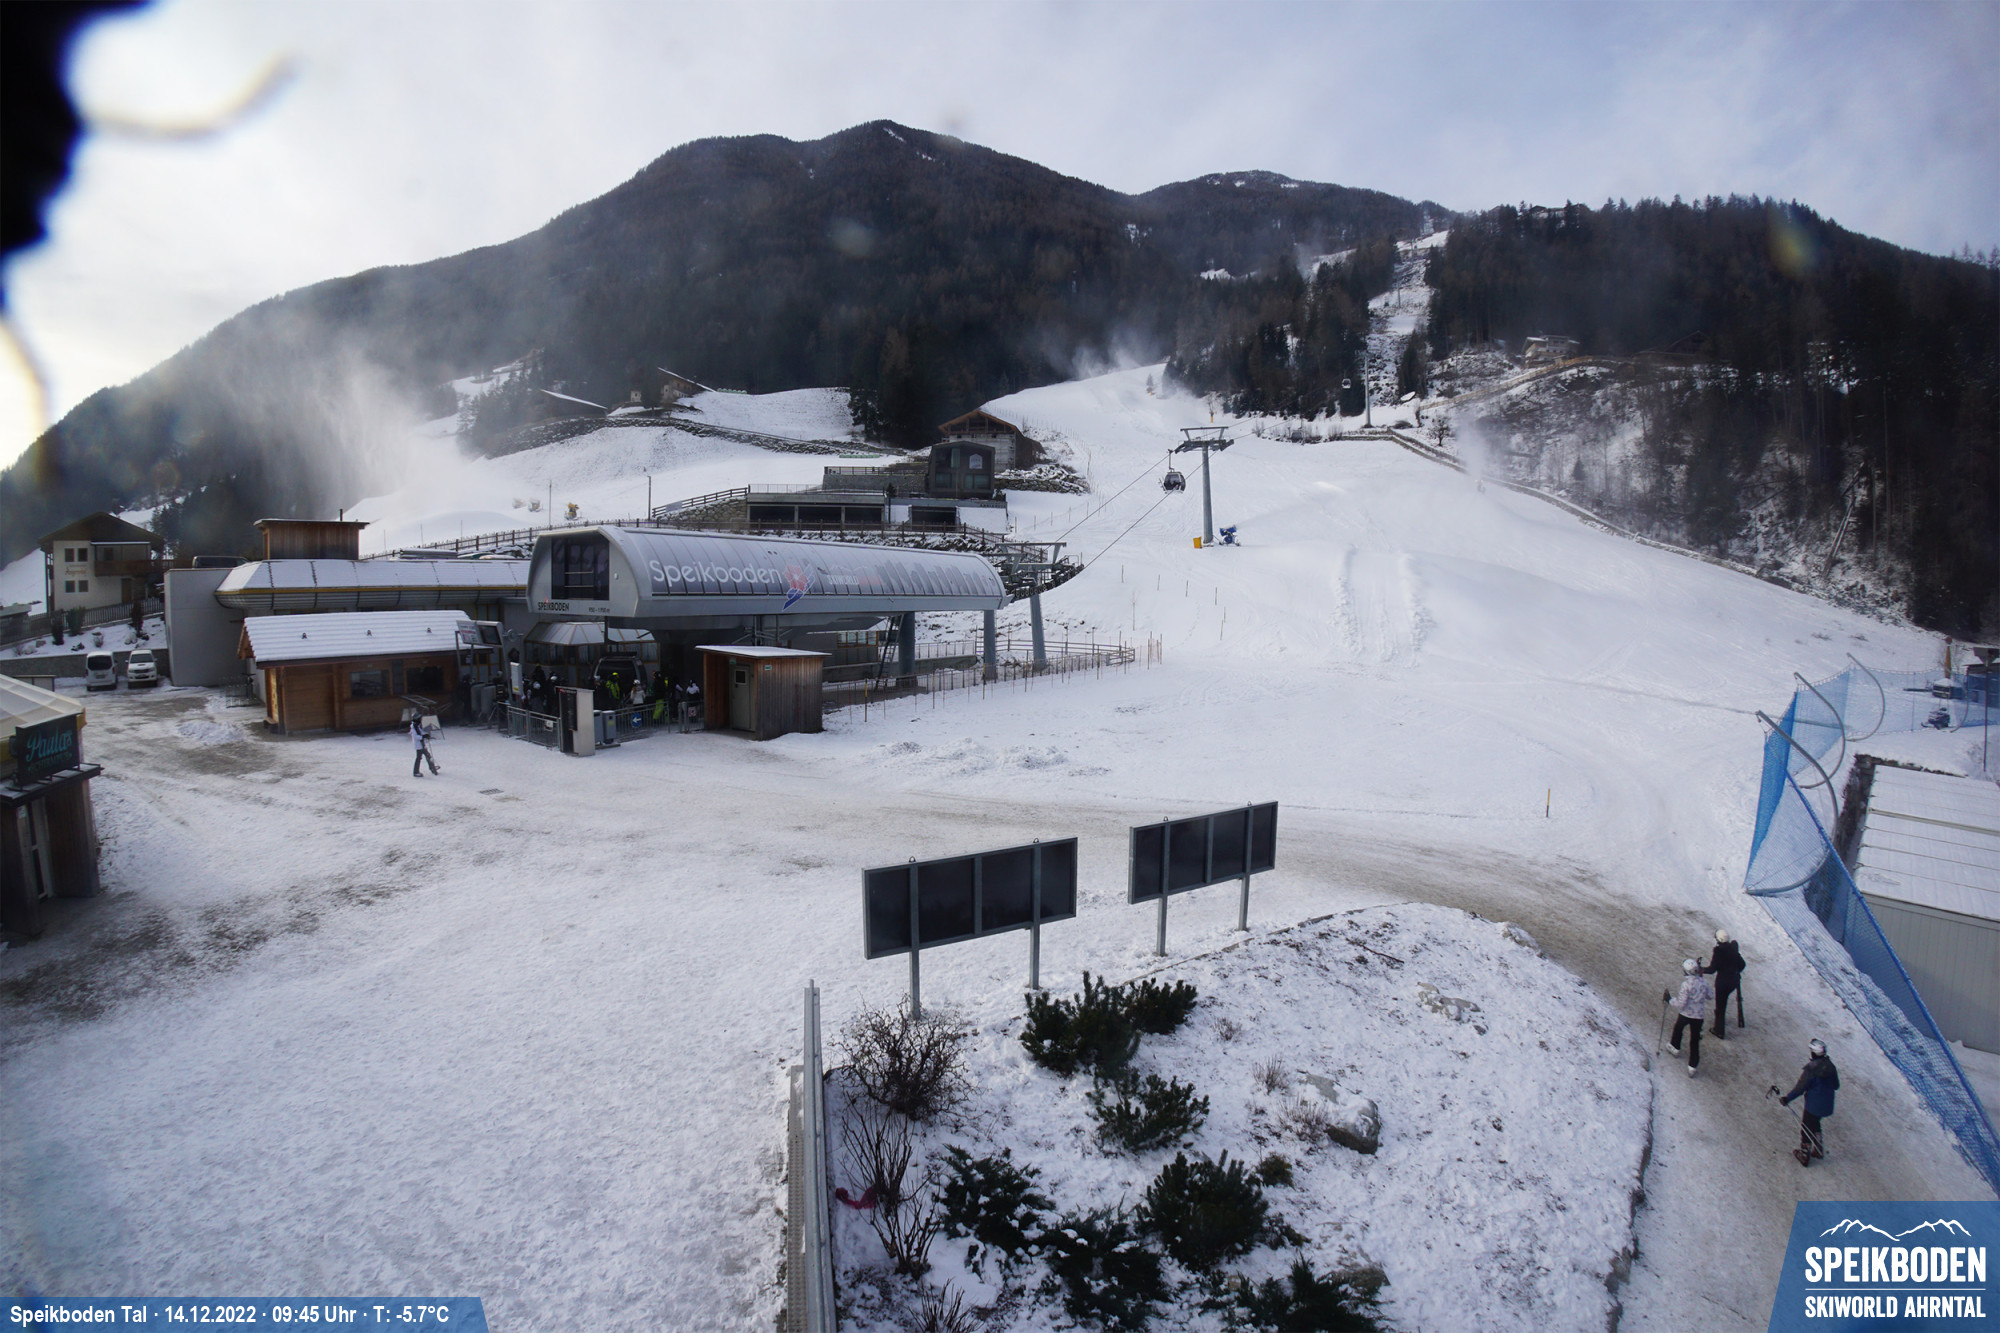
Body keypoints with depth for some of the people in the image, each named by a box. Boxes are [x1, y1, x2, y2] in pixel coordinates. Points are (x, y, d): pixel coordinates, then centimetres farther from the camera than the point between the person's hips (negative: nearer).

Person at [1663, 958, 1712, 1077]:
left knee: (1678, 1028, 29)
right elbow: (1711, 996, 8)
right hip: (1700, 1016, 4)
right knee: (1695, 1040, 12)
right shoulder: (1704, 981, -8)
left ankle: (1675, 1047, 48)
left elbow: (1681, 1003, -21)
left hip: (1686, 1014, -4)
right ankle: (1692, 1066, 13)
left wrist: (1669, 999, -7)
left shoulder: (1686, 984, -23)